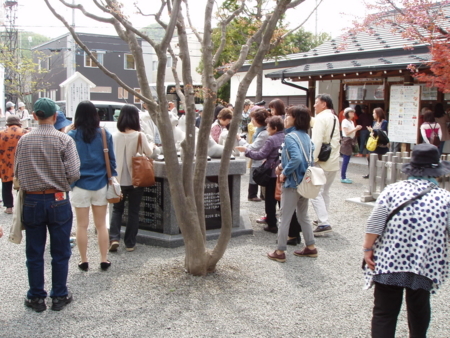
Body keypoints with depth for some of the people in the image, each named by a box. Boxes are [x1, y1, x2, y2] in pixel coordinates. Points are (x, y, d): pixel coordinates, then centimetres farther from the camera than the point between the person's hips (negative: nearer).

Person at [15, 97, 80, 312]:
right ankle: (59, 296, 20)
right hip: (58, 201, -2)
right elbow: (74, 174, -13)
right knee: (60, 253, 11)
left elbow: (17, 173, 0)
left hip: (32, 201, 2)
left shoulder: (24, 140, -3)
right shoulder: (64, 140, -10)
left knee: (34, 253, 12)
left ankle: (36, 298, 21)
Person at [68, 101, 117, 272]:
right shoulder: (104, 134, -2)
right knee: (101, 224, 11)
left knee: (82, 225, 9)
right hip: (100, 185, 2)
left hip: (80, 185, -2)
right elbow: (111, 160, 2)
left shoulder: (72, 135, -7)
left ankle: (84, 261, 16)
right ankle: (104, 260, 15)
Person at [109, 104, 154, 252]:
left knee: (117, 209, 16)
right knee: (133, 211, 10)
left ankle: (114, 238, 0)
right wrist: (151, 145, 15)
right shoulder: (140, 136, -12)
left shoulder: (115, 136, -4)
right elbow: (149, 153, -5)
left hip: (119, 179, 2)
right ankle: (130, 243, 13)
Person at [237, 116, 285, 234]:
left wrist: (246, 150, -6)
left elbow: (260, 155, -16)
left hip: (273, 173, -6)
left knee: (270, 200, 5)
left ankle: (272, 224, 9)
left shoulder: (271, 139, -16)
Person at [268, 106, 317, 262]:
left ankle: (280, 252, 9)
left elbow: (296, 158, -32)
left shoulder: (290, 137, -18)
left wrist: (284, 173, -19)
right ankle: (311, 247, 25)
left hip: (292, 183, -8)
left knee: (285, 218, 2)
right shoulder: (306, 136, 7)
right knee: (303, 216, 19)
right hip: (305, 182, 8)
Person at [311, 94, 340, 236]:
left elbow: (316, 141, -23)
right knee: (325, 191, 19)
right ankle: (323, 218, 27)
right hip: (334, 161, 9)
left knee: (316, 193, -9)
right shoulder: (335, 118, 14)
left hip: (322, 162, -9)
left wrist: (312, 159, -24)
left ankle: (324, 223, -16)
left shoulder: (321, 118, -14)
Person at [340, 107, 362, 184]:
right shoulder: (345, 121, -9)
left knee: (346, 160, 9)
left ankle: (343, 177, 13)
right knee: (345, 160, -8)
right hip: (346, 141, -9)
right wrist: (355, 129, -17)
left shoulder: (351, 122, 16)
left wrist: (357, 129, 0)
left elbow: (352, 132, 14)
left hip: (350, 141, 9)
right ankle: (343, 178, -4)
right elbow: (347, 133, -16)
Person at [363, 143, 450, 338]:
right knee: (419, 308, 23)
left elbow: (374, 225, -10)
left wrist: (367, 248, 0)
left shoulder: (392, 190, -5)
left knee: (384, 312, 6)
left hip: (388, 262, -1)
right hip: (424, 266, 1)